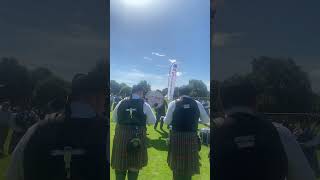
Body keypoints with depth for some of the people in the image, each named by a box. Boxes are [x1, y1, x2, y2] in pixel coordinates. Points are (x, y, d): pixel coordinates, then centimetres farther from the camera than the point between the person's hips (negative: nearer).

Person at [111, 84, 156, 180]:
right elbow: (153, 121, -1)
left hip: (121, 135, 2)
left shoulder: (122, 103, 0)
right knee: (134, 165, 16)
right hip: (138, 136, -2)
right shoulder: (144, 105, -6)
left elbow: (114, 118, 8)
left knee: (120, 164, 17)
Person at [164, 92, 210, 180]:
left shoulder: (173, 104, -7)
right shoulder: (197, 104, -2)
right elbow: (206, 120, 6)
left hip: (176, 137, -1)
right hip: (192, 138, 1)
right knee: (189, 164, 20)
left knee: (177, 164, 18)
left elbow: (167, 121, -2)